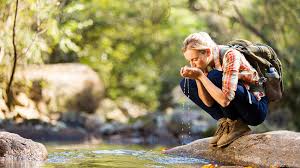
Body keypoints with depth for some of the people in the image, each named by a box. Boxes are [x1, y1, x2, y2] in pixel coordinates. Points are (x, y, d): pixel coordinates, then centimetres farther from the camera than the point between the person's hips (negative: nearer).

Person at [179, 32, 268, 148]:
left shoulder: (230, 56, -25)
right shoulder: (206, 63, -4)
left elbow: (225, 100, -34)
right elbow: (209, 102, -8)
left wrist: (201, 76, -31)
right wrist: (196, 78, -22)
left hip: (257, 109, -8)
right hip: (235, 110, 8)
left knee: (215, 77, -30)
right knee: (186, 84, -2)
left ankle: (235, 125, -12)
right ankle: (225, 121, -3)